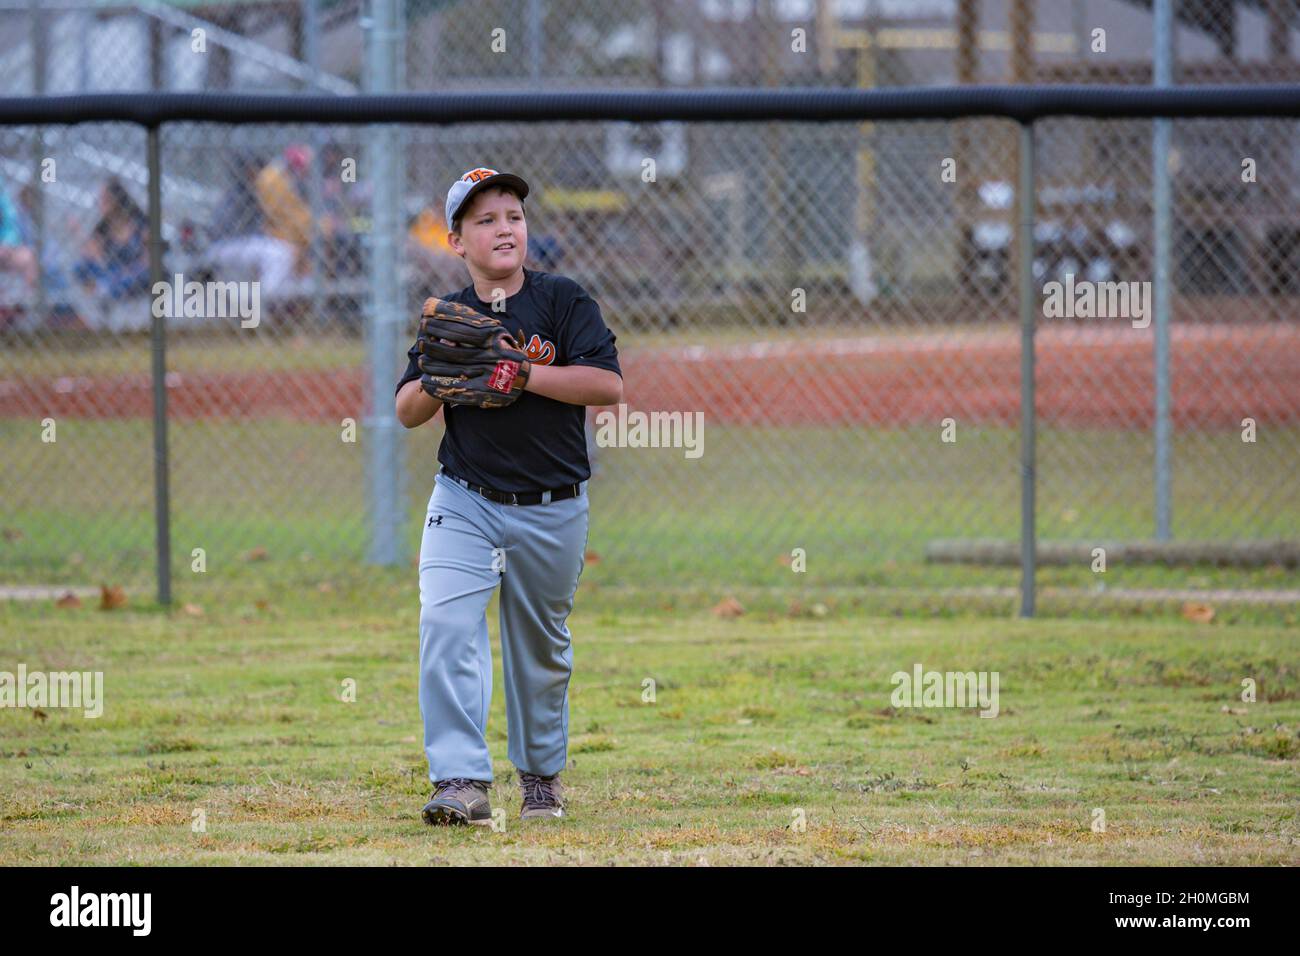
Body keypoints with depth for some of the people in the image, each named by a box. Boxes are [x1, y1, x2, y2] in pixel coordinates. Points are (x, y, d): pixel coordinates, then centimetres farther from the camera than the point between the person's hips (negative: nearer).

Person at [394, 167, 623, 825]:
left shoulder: (563, 301, -5)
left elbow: (608, 384, -16)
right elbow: (407, 412, 6)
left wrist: (517, 372, -22)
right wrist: (434, 381, -16)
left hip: (553, 510, -1)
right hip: (465, 502, 1)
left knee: (542, 649, 11)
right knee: (446, 625, -19)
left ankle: (541, 773, 31)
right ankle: (462, 781, -23)